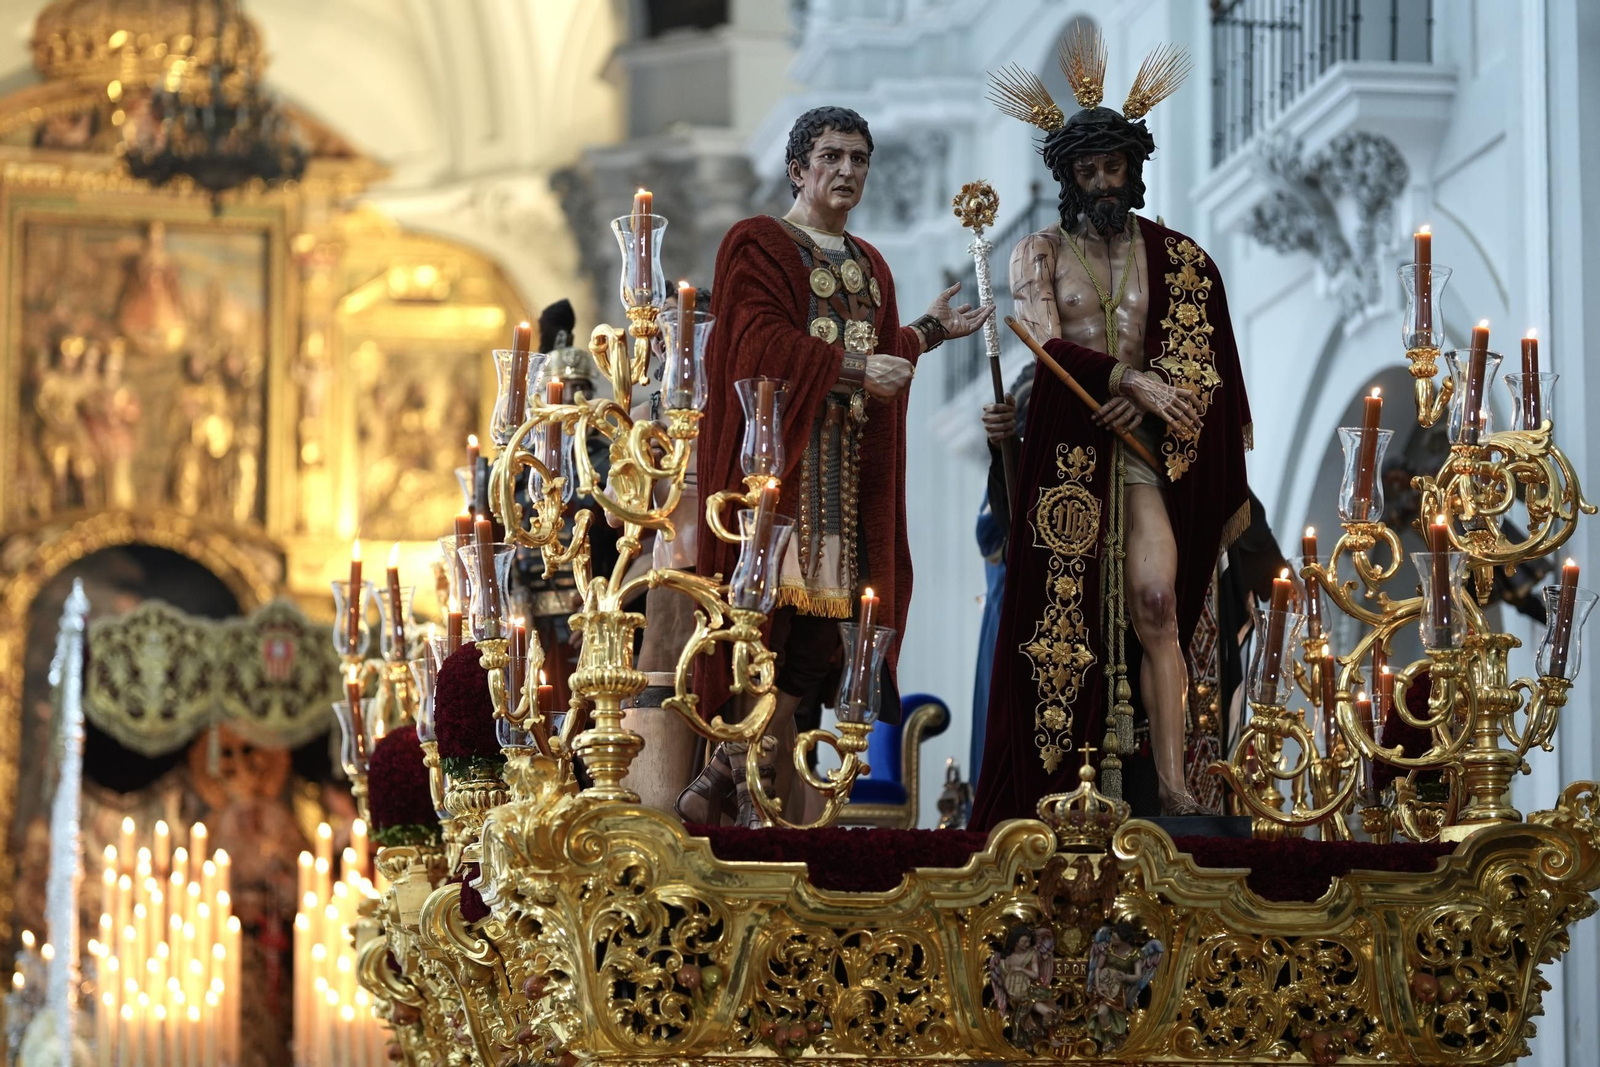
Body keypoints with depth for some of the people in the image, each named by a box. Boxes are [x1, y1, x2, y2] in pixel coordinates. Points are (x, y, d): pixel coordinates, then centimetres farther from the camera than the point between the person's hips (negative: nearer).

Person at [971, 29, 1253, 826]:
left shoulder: (1176, 259, 9)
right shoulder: (1039, 254, 8)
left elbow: (1196, 365, 2)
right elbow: (1046, 346, -7)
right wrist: (1133, 381, -19)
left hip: (1146, 448, 0)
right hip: (1064, 453, 0)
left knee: (1156, 601, -15)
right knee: (1068, 612, -5)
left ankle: (1170, 783, -17)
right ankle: (1065, 783, -2)